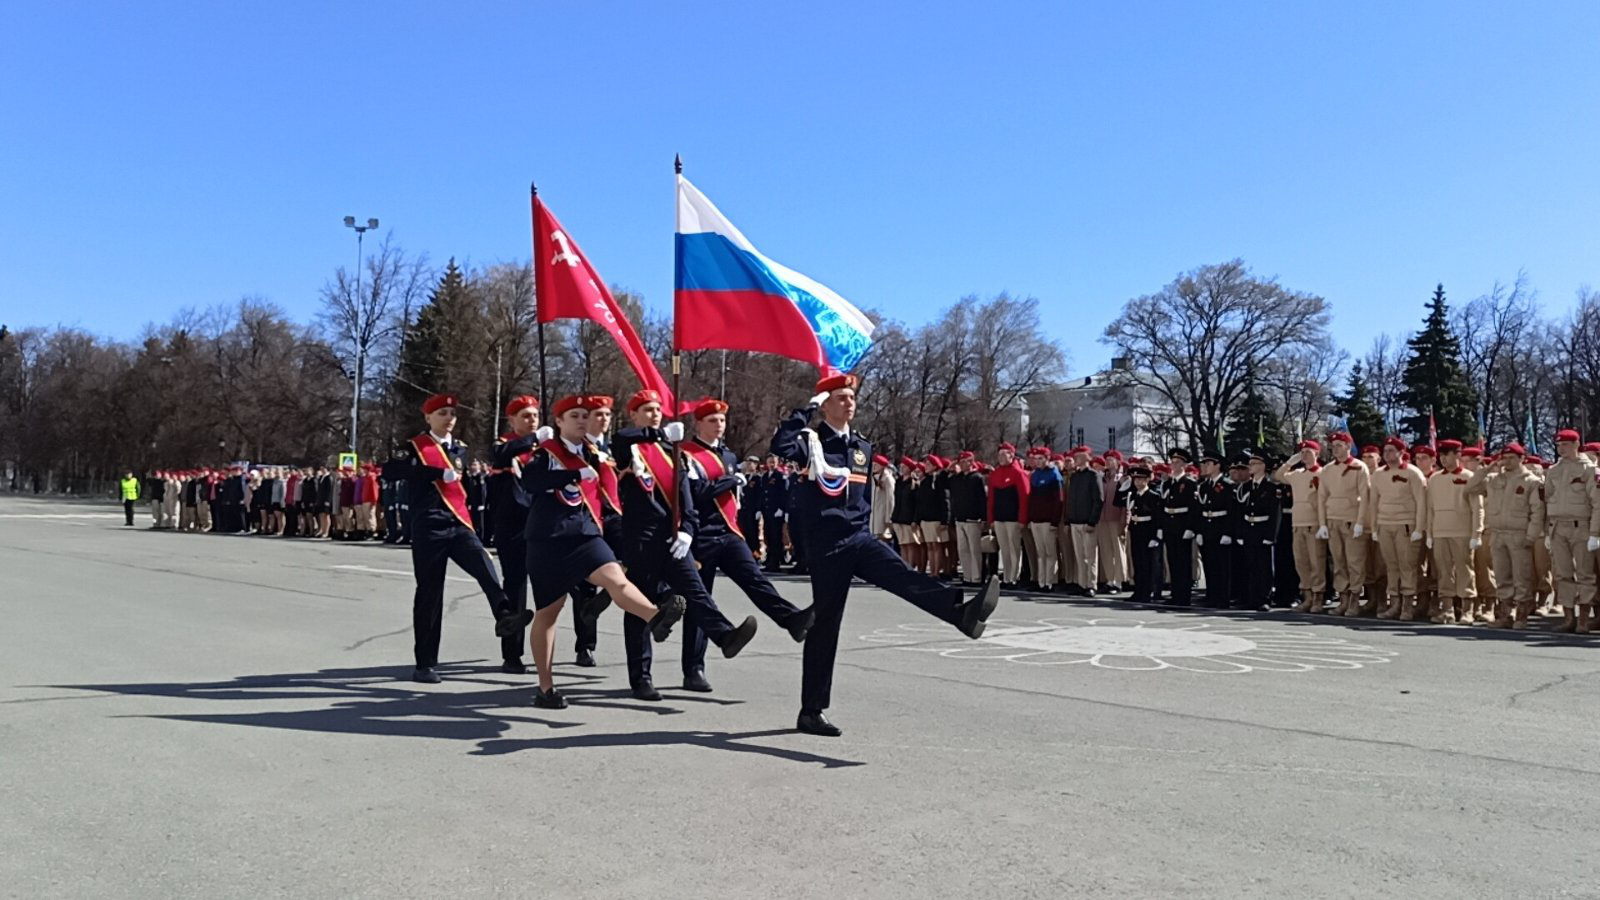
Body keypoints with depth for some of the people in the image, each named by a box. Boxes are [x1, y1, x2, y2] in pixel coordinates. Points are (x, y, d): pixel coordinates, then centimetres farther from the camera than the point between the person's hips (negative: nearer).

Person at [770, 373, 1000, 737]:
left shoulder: (863, 447, 14)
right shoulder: (813, 441, -5)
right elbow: (780, 445, -26)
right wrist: (807, 408, -17)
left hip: (859, 537, 5)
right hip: (827, 545, -5)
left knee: (906, 578, -20)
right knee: (824, 626, 1)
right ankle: (812, 711, 11)